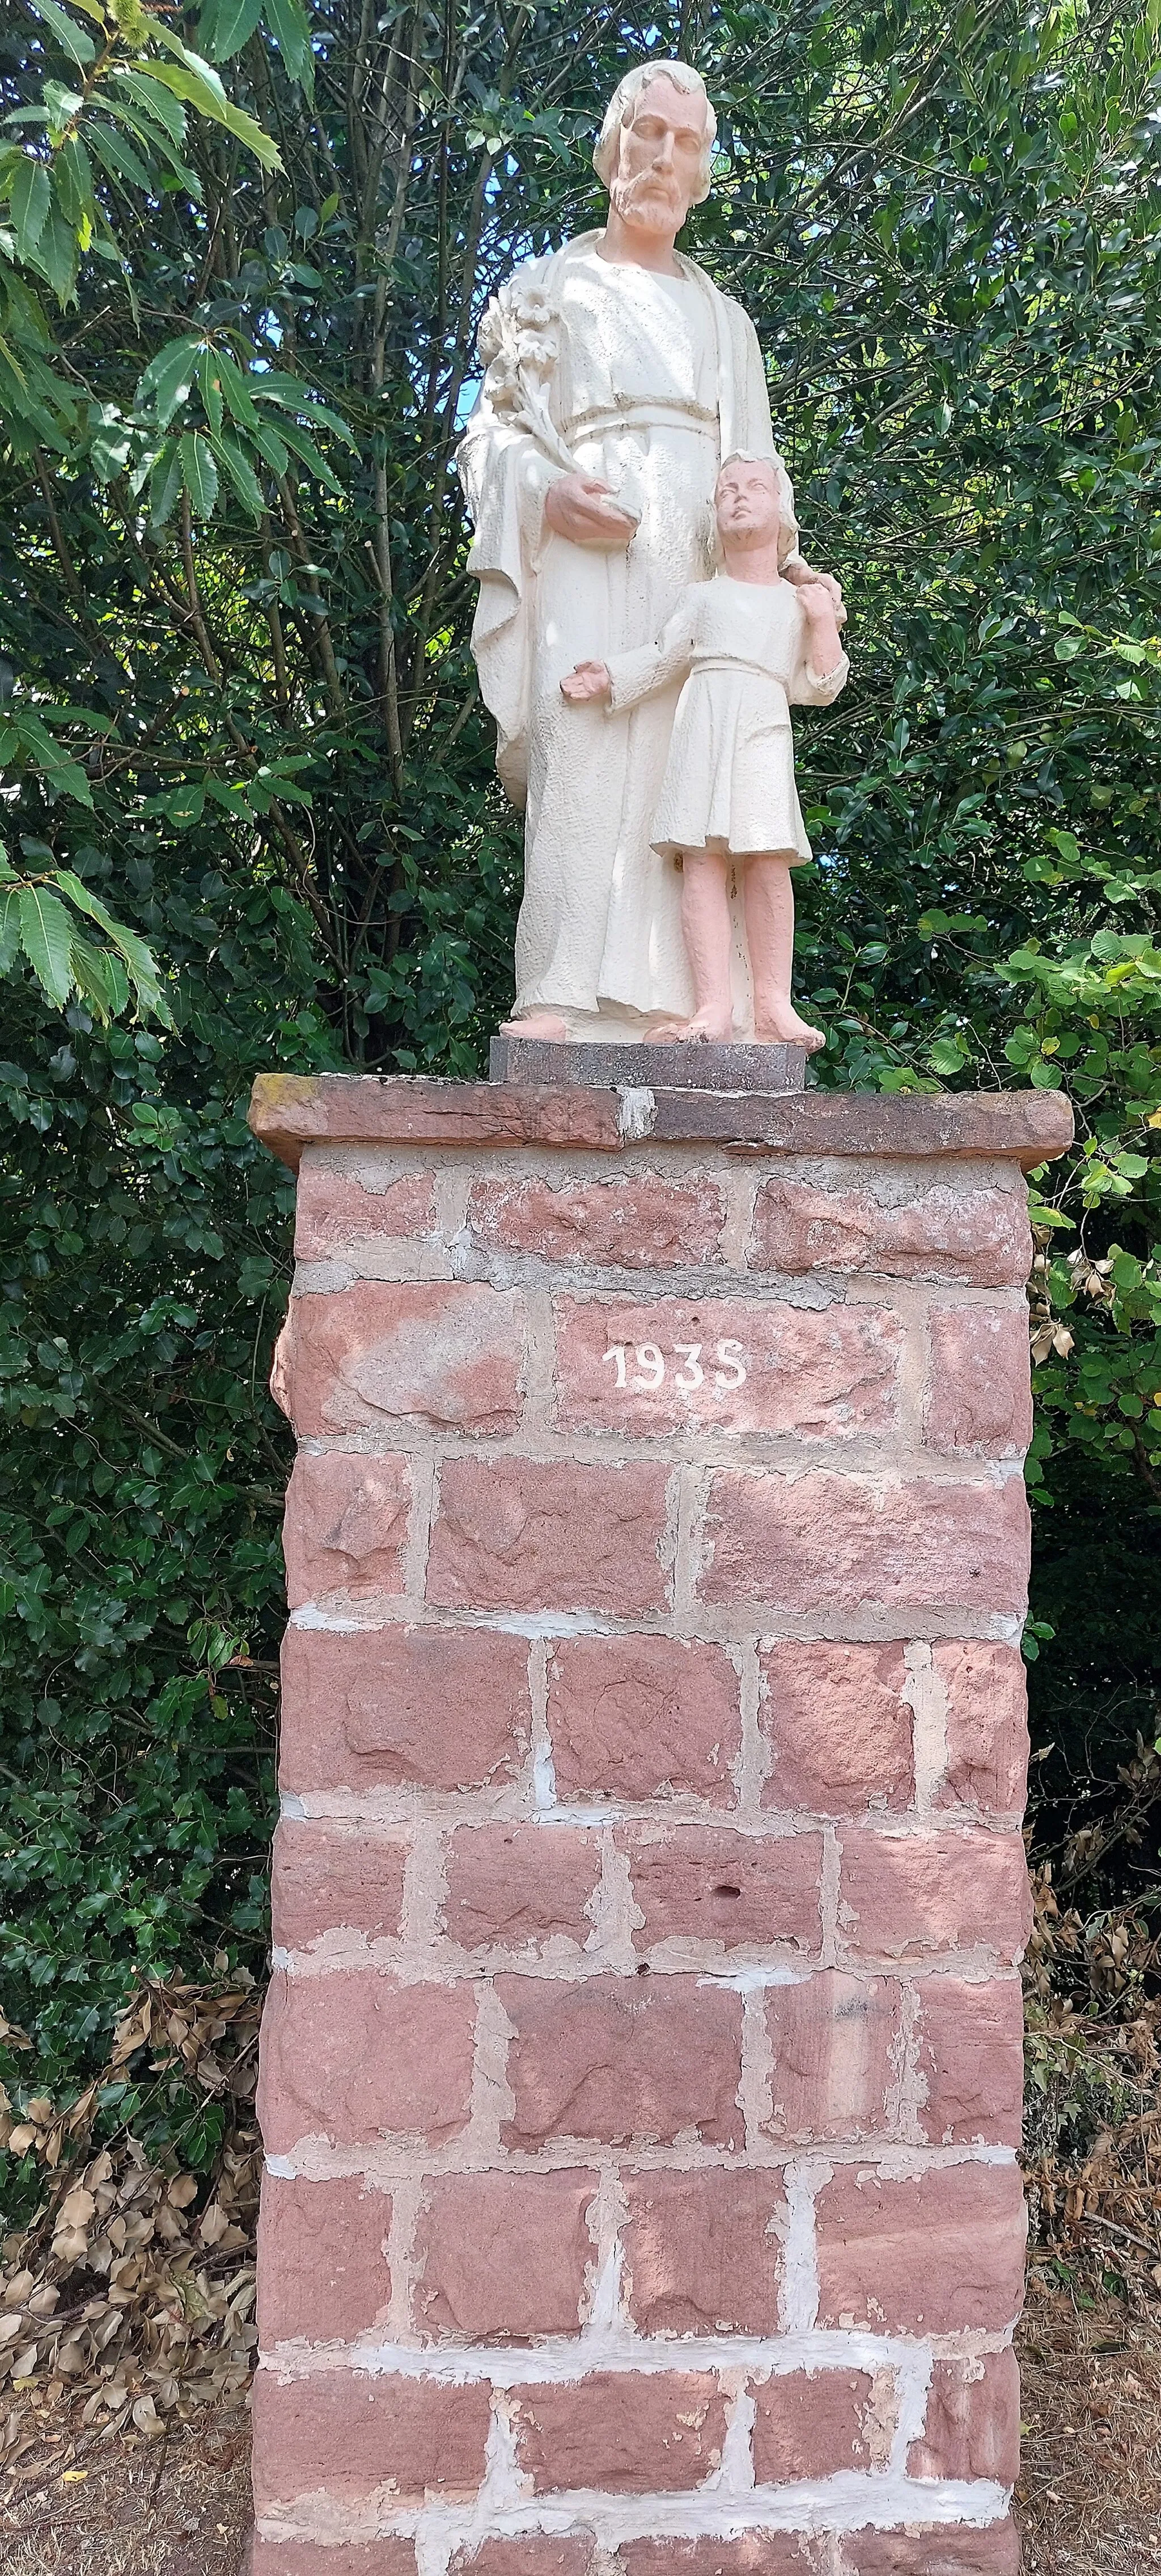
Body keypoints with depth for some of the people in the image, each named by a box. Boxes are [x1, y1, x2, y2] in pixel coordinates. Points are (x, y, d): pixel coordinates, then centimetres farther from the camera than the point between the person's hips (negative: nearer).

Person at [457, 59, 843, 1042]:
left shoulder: (724, 319, 28)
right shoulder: (551, 287, 19)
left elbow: (757, 464, 23)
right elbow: (493, 428, 11)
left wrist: (781, 554, 3)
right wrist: (547, 494, -11)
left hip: (701, 568, 4)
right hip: (584, 557, -3)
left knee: (682, 771, -11)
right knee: (583, 756, -22)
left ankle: (656, 998, -15)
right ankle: (565, 996, -28)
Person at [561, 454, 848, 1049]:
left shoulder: (798, 603, 21)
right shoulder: (702, 596, 22)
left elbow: (817, 689, 13)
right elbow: (662, 659, 15)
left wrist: (824, 623, 3)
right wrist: (606, 678, 0)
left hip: (766, 732, 0)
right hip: (704, 727, 0)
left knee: (768, 863, -10)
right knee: (702, 860, -13)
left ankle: (773, 1002, -7)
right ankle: (713, 1005, -18)